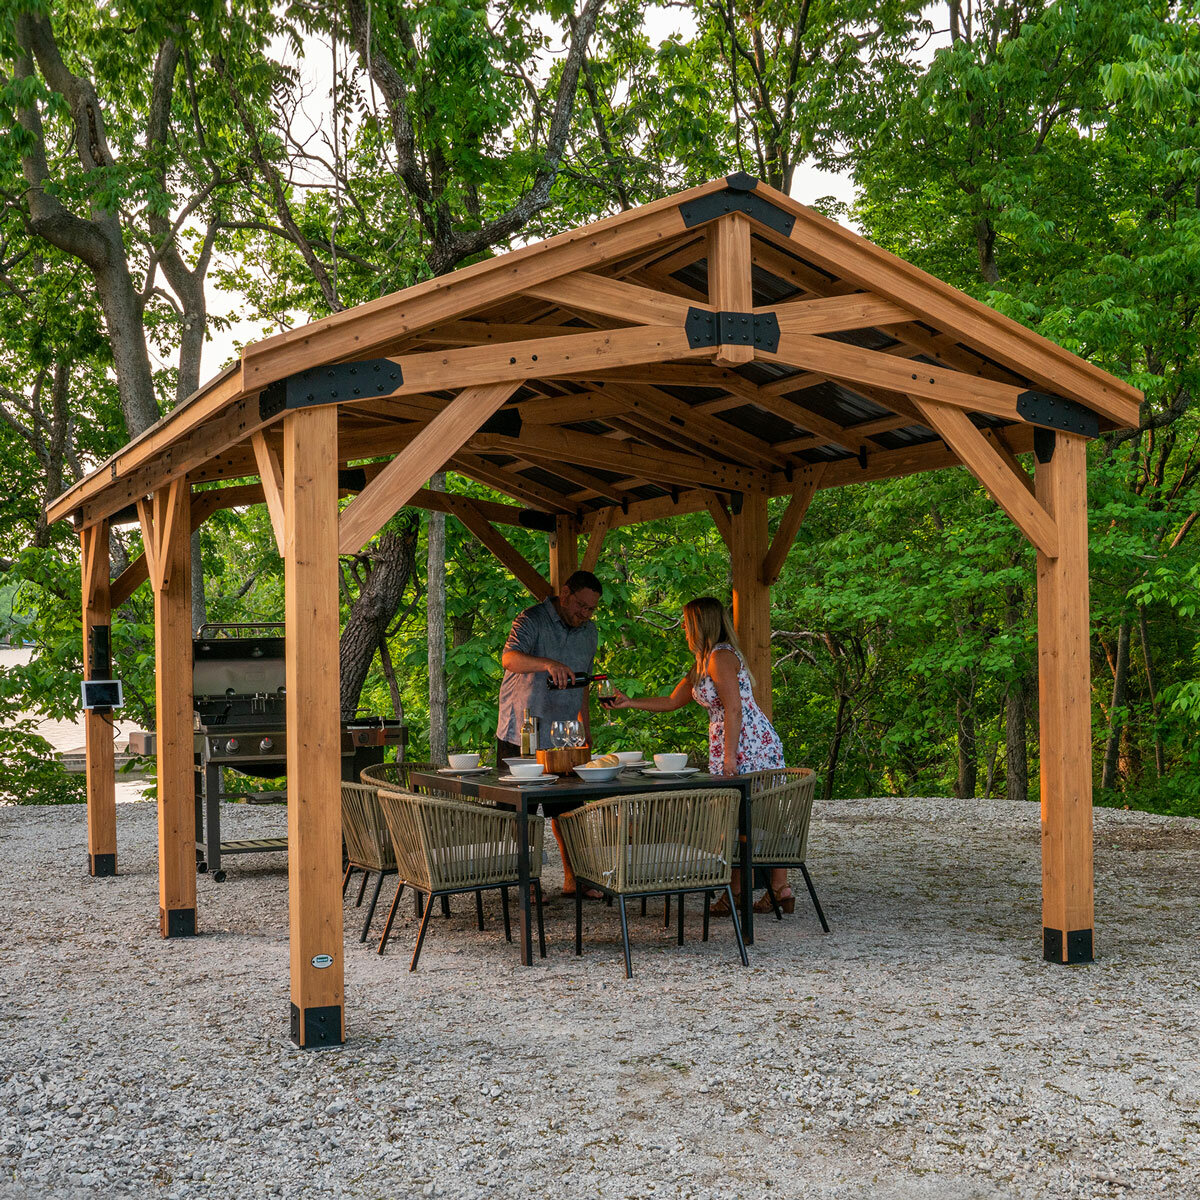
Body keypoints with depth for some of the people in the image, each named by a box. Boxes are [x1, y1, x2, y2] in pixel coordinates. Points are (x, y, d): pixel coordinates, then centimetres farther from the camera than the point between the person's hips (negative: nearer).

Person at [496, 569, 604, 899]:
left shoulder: (589, 633, 11)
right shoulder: (532, 620, -11)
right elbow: (509, 658, -29)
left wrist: (585, 727, 19)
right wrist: (547, 663, -46)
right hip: (521, 733, -5)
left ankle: (573, 878, 12)